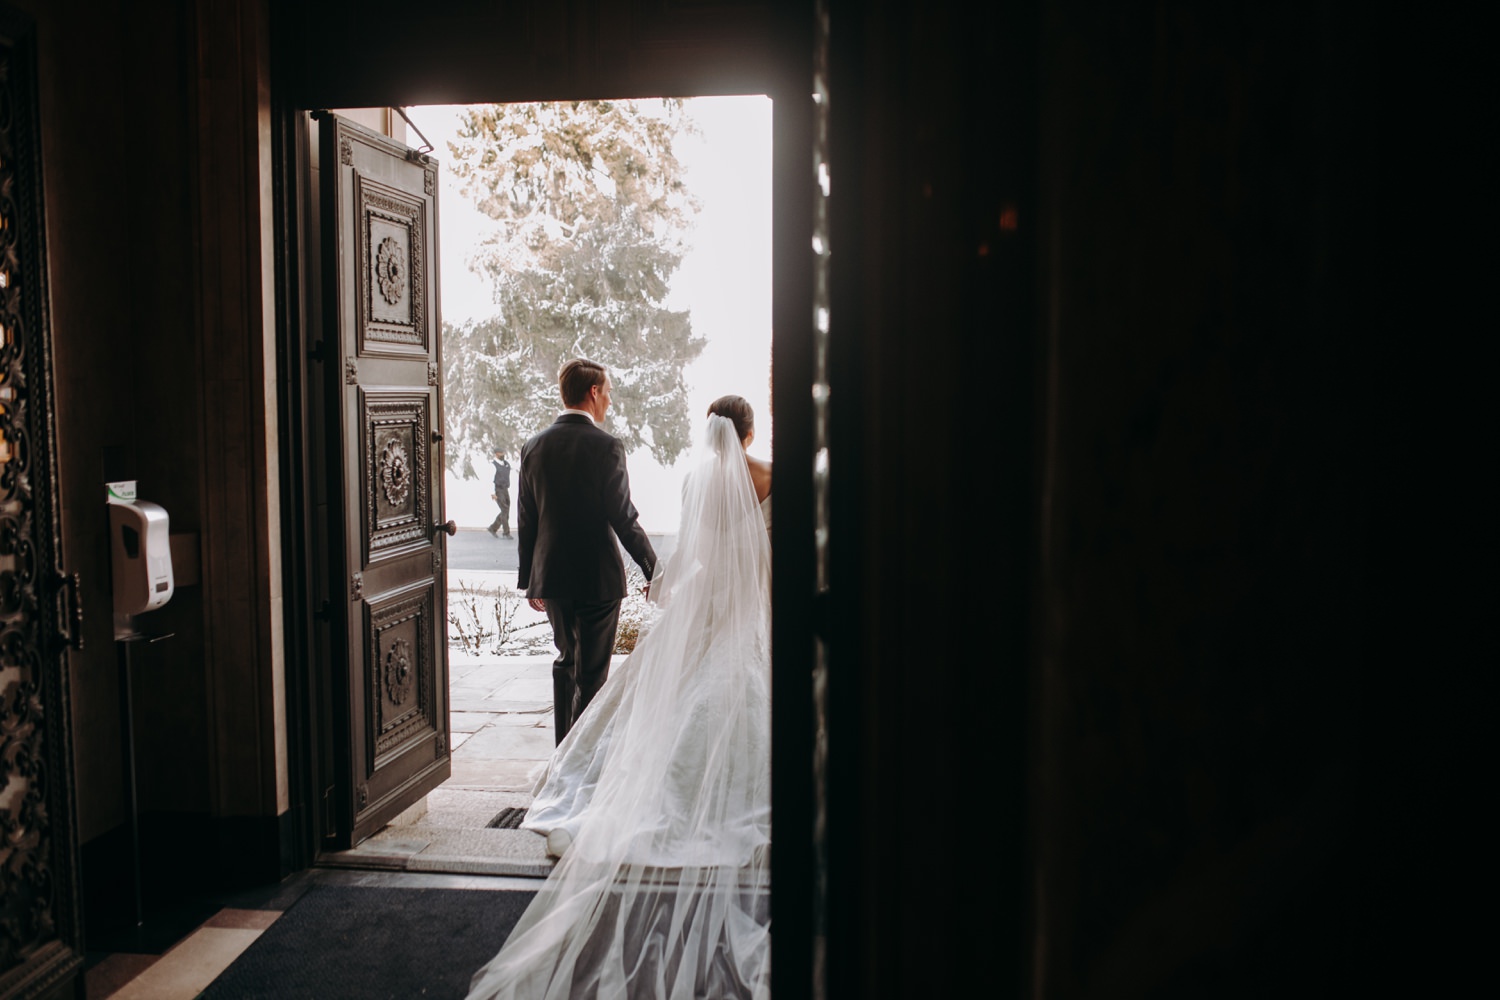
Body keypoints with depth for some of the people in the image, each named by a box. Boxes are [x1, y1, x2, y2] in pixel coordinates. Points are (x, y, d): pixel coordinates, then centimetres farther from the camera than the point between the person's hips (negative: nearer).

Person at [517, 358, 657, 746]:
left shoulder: (534, 446, 2)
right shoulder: (606, 446, -13)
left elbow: (525, 521, 6)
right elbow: (624, 518, -14)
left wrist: (528, 580, 14)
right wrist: (654, 571, -5)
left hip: (551, 575, 5)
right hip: (597, 576, -5)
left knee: (566, 661, 21)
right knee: (591, 672, 4)